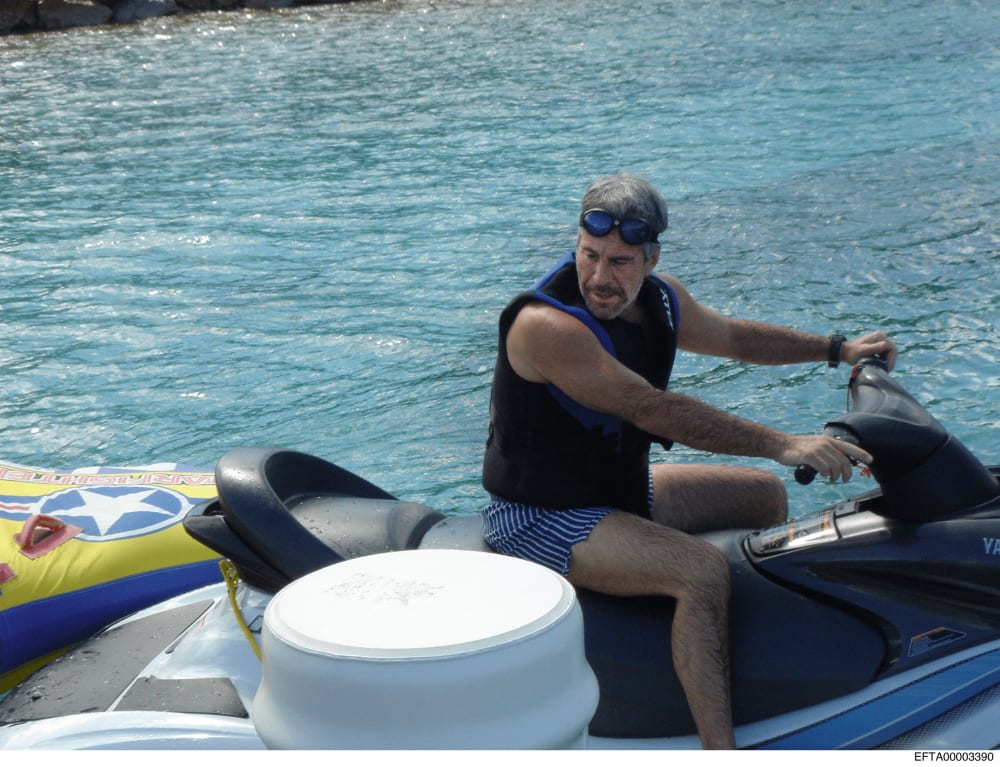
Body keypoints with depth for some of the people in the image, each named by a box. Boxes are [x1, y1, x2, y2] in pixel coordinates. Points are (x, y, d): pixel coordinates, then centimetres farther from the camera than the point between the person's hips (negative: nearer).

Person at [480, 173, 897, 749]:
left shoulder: (660, 298, -1)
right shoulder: (547, 324, -28)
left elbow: (733, 337, 19)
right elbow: (655, 412, -33)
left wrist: (838, 349, 19)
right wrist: (781, 445, -34)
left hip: (619, 487, 9)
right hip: (541, 518, -9)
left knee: (766, 495, 19)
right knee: (704, 571, -30)